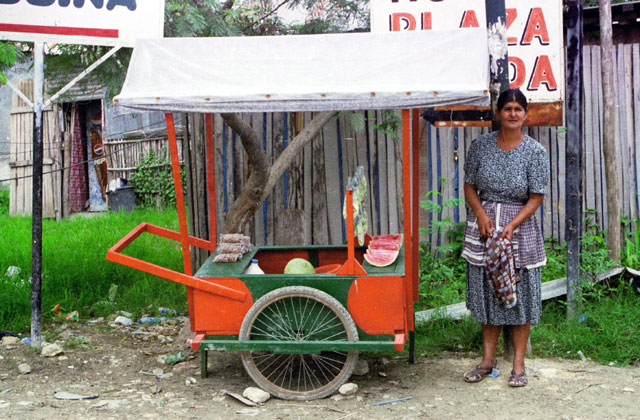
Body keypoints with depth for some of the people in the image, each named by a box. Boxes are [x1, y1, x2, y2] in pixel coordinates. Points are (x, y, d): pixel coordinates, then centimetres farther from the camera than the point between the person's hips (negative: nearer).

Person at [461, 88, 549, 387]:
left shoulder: (535, 152, -5)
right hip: (483, 225, 2)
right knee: (486, 291, 9)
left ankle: (518, 364, 13)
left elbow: (536, 197, -6)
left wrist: (512, 225, -18)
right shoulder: (481, 146, 1)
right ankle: (488, 358, 22)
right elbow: (469, 185, 6)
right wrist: (481, 214, -11)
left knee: (519, 293, 2)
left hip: (520, 226, -2)